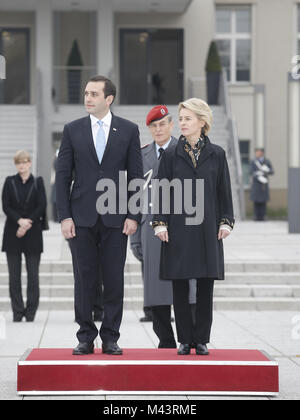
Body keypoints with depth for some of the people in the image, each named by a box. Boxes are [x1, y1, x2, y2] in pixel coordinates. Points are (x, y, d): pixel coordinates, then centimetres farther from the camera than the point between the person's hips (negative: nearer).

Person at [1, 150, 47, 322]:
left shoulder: (38, 182, 6)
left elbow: (42, 206, -1)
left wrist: (27, 224, -11)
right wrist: (20, 220, -15)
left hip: (33, 233, -1)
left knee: (33, 274, -2)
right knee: (14, 275, 0)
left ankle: (31, 312, 4)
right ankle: (18, 312, 5)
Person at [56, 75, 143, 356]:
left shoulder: (128, 130, 4)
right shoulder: (72, 130, 6)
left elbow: (136, 176, 4)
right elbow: (63, 175, 4)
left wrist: (133, 215, -4)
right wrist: (64, 216, -4)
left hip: (116, 218, 0)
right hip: (82, 217, 1)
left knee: (114, 280, 2)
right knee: (84, 279, 3)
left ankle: (110, 338, 9)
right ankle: (85, 337, 10)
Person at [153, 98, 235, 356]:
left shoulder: (216, 154, 6)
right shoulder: (171, 156, 5)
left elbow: (224, 191, 8)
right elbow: (162, 191, 4)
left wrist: (226, 221, 1)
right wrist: (160, 223, -4)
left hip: (207, 229, 0)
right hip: (178, 230, 0)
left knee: (205, 286, 2)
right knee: (180, 286, 0)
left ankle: (202, 339, 10)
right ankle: (185, 340, 8)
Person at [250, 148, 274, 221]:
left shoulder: (267, 162, 5)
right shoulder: (253, 162, 3)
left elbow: (272, 172, -2)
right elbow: (251, 172, -8)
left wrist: (266, 170, -25)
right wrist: (259, 177, -24)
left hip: (264, 184, 0)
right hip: (256, 184, 0)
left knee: (263, 201, 0)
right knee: (256, 201, -3)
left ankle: (262, 216, 3)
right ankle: (257, 216, 1)